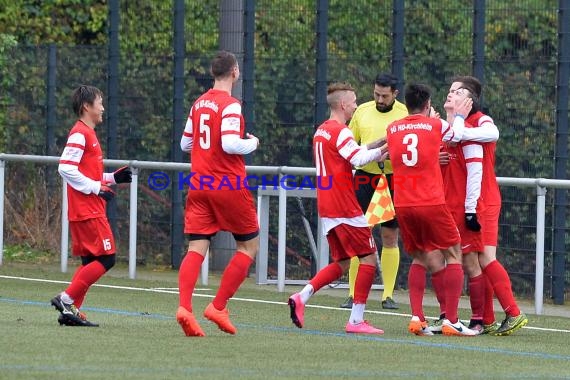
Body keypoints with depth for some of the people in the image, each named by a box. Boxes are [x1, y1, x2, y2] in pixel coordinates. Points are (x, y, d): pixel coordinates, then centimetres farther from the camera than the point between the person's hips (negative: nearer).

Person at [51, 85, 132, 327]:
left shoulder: (88, 134, 19)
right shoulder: (80, 134, -11)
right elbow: (65, 168, -20)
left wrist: (114, 178, 14)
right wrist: (96, 188, -19)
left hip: (90, 209, 10)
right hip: (87, 209, -10)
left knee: (90, 261, 10)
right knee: (106, 258, -11)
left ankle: (71, 309, 8)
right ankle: (67, 300, -10)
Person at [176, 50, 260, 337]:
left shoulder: (198, 104, 11)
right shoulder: (230, 105, -11)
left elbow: (185, 143, 19)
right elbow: (230, 144, -22)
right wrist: (252, 143, -4)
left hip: (199, 185, 6)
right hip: (228, 185, -6)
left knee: (196, 248, -1)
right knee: (249, 245, 10)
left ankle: (184, 307, -22)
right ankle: (218, 307, 2)